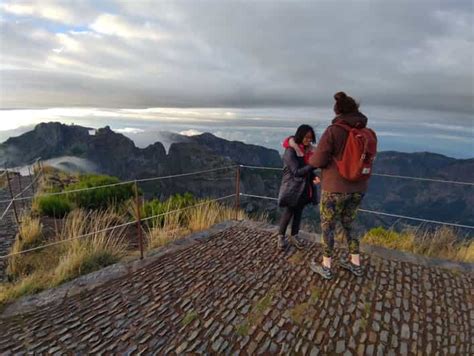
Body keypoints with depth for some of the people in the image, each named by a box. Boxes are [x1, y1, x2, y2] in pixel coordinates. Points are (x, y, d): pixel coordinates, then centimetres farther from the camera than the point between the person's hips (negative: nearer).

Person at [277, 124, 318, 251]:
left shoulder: (307, 149, 5)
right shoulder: (290, 151, -17)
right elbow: (297, 171, -21)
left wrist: (313, 176, -6)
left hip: (304, 187, 7)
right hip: (292, 187, -6)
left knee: (298, 212, 14)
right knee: (288, 213, 2)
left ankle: (294, 236, 30)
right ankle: (281, 237, 21)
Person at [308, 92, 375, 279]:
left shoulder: (333, 131, -14)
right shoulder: (366, 132, 3)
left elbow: (318, 160, -16)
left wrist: (311, 158, 8)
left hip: (335, 188, -5)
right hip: (358, 188, 6)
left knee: (327, 226, 10)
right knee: (348, 224, 22)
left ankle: (326, 267, 22)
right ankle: (355, 264, 32)